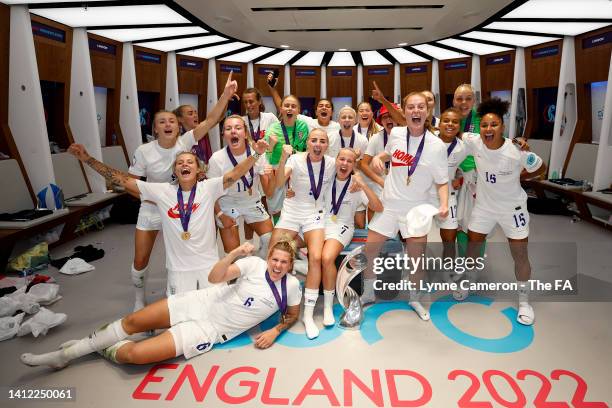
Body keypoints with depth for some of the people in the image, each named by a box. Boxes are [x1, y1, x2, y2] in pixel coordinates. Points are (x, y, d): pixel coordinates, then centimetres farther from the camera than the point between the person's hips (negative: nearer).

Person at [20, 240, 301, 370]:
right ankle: (65, 354, 27)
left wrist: (275, 331, -6)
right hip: (202, 303, 2)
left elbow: (293, 314, 12)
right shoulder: (255, 264, -7)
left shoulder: (291, 286, -6)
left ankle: (111, 350, 20)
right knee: (132, 321, 4)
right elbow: (214, 277, -17)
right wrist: (235, 253, -33)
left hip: (212, 329, -2)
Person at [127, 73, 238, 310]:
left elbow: (212, 119, -24)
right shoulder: (144, 151, -16)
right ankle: (139, 298, 34)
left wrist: (226, 94, -34)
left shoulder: (186, 141, -15)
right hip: (151, 210, 0)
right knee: (140, 260, 7)